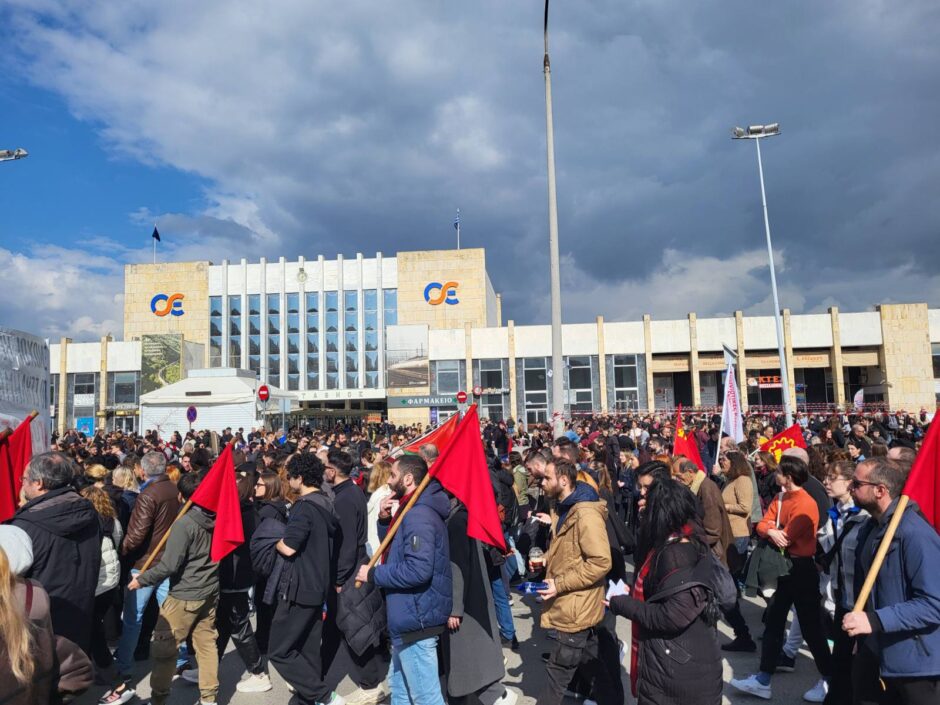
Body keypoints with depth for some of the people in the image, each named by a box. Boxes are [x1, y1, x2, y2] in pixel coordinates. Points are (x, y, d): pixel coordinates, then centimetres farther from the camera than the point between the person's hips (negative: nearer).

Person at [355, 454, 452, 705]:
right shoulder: (413, 510, 12)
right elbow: (395, 549, 18)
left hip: (416, 619, -11)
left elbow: (418, 570, -31)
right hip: (409, 617, 11)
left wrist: (373, 574, -19)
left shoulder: (419, 514, -22)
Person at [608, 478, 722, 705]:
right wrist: (633, 593, 6)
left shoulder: (675, 554, -23)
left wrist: (622, 604, -18)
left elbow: (673, 617, -27)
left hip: (675, 668, -8)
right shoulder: (690, 544, 6)